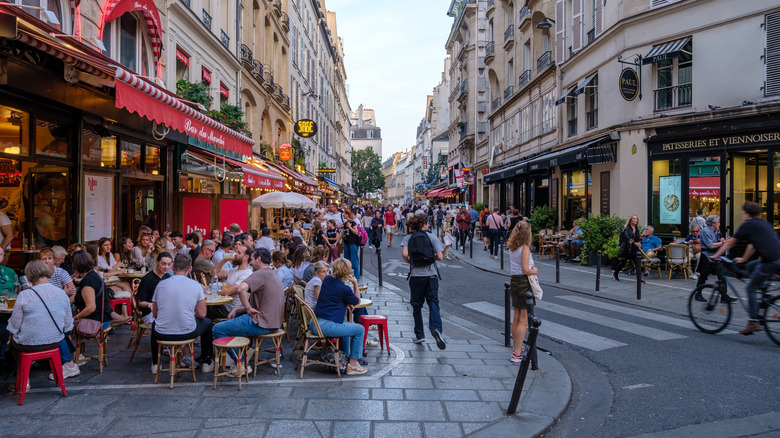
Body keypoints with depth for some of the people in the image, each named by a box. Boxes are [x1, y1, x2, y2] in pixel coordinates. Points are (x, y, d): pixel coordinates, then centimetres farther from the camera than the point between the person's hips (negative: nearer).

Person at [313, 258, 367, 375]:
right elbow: (357, 302, 7)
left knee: (346, 325, 33)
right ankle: (352, 364, 6)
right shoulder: (344, 289, -12)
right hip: (326, 326, -9)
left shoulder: (327, 279, 10)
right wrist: (355, 284, 5)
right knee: (360, 330, 2)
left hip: (315, 323, 9)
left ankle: (346, 356, 38)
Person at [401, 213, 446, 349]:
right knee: (433, 302, 1)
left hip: (416, 275, 1)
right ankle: (436, 328, -24)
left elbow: (404, 254, -14)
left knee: (416, 305, 11)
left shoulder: (408, 238, 3)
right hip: (431, 275, -1)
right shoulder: (432, 237, 1)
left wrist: (411, 262, 6)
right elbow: (440, 256, -6)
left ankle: (419, 335, 16)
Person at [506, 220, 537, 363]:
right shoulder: (525, 248, -16)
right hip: (524, 283, -8)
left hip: (514, 282, 8)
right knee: (523, 321, -3)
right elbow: (525, 270, -20)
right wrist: (535, 271, -4)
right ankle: (517, 353, -2)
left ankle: (516, 348, 27)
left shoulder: (512, 247, 6)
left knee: (516, 319, 16)